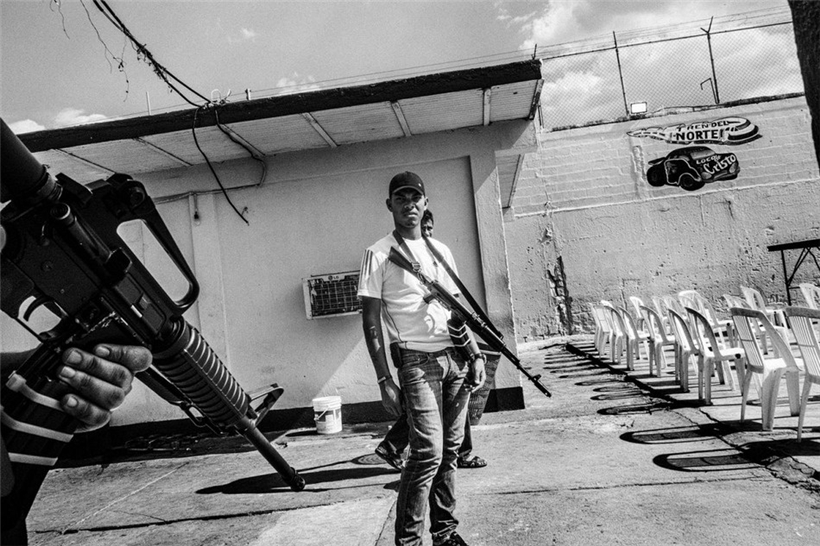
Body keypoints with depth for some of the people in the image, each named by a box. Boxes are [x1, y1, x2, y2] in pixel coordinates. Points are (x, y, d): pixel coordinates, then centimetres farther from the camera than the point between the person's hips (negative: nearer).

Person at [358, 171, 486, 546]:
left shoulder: (441, 251, 15)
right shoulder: (379, 255, -2)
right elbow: (371, 323, -4)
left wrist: (475, 354, 11)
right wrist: (385, 380, -9)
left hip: (455, 358, 6)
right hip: (417, 361, -5)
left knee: (450, 450, 10)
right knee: (428, 453, -10)